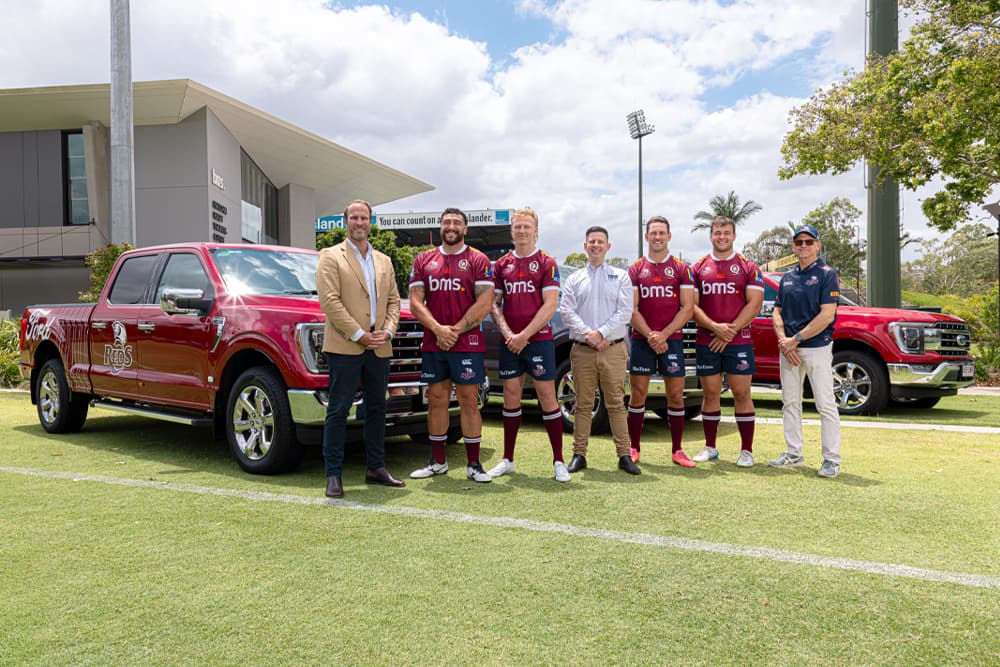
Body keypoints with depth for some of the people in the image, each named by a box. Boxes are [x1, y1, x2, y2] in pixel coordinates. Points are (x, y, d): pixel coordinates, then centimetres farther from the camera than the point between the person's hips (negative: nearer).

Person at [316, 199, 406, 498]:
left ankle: (376, 468, 21)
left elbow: (393, 300, 15)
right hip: (345, 346, -5)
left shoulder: (384, 261, 18)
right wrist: (359, 335, -14)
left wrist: (387, 331, -3)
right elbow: (330, 300, -9)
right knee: (338, 411, -3)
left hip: (379, 348, 6)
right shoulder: (330, 256, 1)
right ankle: (333, 475, 4)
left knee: (377, 409, 11)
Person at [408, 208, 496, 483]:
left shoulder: (478, 261, 1)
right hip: (432, 344, 3)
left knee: (469, 402, 1)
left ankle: (474, 464, 8)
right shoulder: (423, 260, 11)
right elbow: (415, 301, 4)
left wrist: (455, 330, -13)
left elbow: (484, 303, -7)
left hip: (467, 343, -3)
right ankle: (437, 462, 20)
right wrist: (438, 329, -11)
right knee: (436, 401, 9)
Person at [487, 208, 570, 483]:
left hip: (539, 339, -3)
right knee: (511, 397, 8)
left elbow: (550, 305, -8)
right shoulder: (501, 265, 10)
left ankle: (558, 461, 6)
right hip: (509, 343, 4)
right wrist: (507, 333, -7)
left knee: (547, 396, -2)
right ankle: (508, 460, 17)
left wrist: (524, 335, -13)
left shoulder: (547, 263, -1)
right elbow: (494, 303, 8)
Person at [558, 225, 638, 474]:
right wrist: (588, 334, -12)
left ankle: (624, 455, 6)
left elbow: (625, 312, -2)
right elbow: (566, 311, 1)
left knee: (616, 404, 1)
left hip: (613, 349, -1)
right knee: (583, 405, 5)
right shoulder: (574, 279, 11)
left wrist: (602, 333, -12)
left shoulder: (621, 277, 9)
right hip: (582, 350, 1)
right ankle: (579, 454, 11)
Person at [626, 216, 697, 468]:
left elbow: (688, 308, -2)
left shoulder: (682, 269, 4)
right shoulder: (635, 270, 6)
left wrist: (663, 335, -12)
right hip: (641, 340, 0)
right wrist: (650, 336, -12)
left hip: (672, 339, 0)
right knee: (637, 395, 3)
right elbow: (631, 309, 0)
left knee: (676, 395, 2)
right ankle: (634, 448, 13)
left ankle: (677, 451, 13)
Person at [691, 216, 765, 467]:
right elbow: (692, 305, 2)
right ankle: (710, 447, 19)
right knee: (710, 394, 7)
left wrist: (731, 330, -12)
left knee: (741, 394, 0)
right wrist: (715, 327, -13)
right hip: (706, 341, 2)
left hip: (739, 341, -2)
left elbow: (754, 304, -3)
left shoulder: (748, 267, 4)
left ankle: (747, 450, 8)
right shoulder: (699, 268, 9)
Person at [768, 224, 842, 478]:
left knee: (826, 404, -4)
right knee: (790, 403, 10)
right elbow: (777, 312, 13)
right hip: (788, 349, 6)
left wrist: (796, 339, -14)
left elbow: (827, 315, -13)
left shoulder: (827, 274, -4)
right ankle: (794, 454, 20)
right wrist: (783, 340, -4)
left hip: (817, 347, -6)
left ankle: (832, 459, 3)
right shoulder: (788, 277, 14)